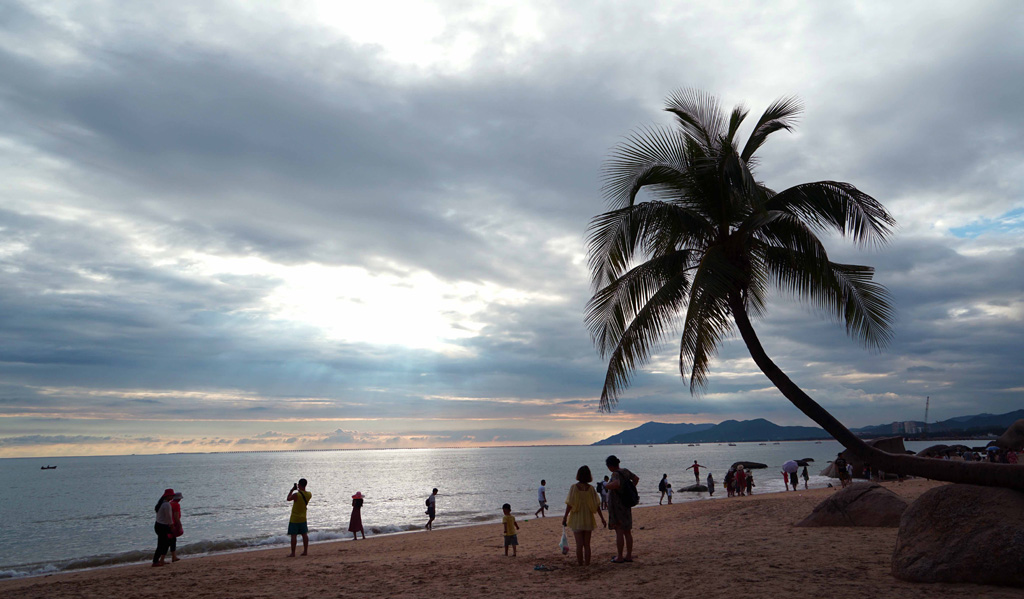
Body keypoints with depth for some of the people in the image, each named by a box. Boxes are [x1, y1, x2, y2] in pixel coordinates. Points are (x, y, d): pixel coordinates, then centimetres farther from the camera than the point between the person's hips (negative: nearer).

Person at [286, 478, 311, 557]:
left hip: (294, 519, -5)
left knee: (293, 535, 1)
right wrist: (299, 490, 14)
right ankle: (305, 551, 17)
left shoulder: (296, 495, -23)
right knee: (304, 534, 13)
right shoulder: (309, 494, -6)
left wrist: (292, 490, 5)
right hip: (303, 518, 6)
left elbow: (288, 499, -3)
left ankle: (293, 553, 4)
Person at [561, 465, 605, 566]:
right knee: (587, 544, 12)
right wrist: (602, 518, 4)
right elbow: (597, 505, -3)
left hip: (576, 520, -2)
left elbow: (569, 504, -12)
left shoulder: (574, 487, -11)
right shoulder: (590, 488, -5)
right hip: (588, 519, 2)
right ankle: (587, 563, 15)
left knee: (579, 544, 4)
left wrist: (565, 517, -5)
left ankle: (580, 563, 9)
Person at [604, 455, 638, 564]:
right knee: (627, 531, 12)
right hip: (626, 505, 8)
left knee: (619, 531, -2)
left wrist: (606, 486, -21)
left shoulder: (616, 474, -19)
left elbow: (617, 484, -39)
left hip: (616, 505, -8)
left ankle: (619, 557, 3)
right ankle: (629, 555, 19)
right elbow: (636, 478, 20)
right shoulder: (625, 471, 5)